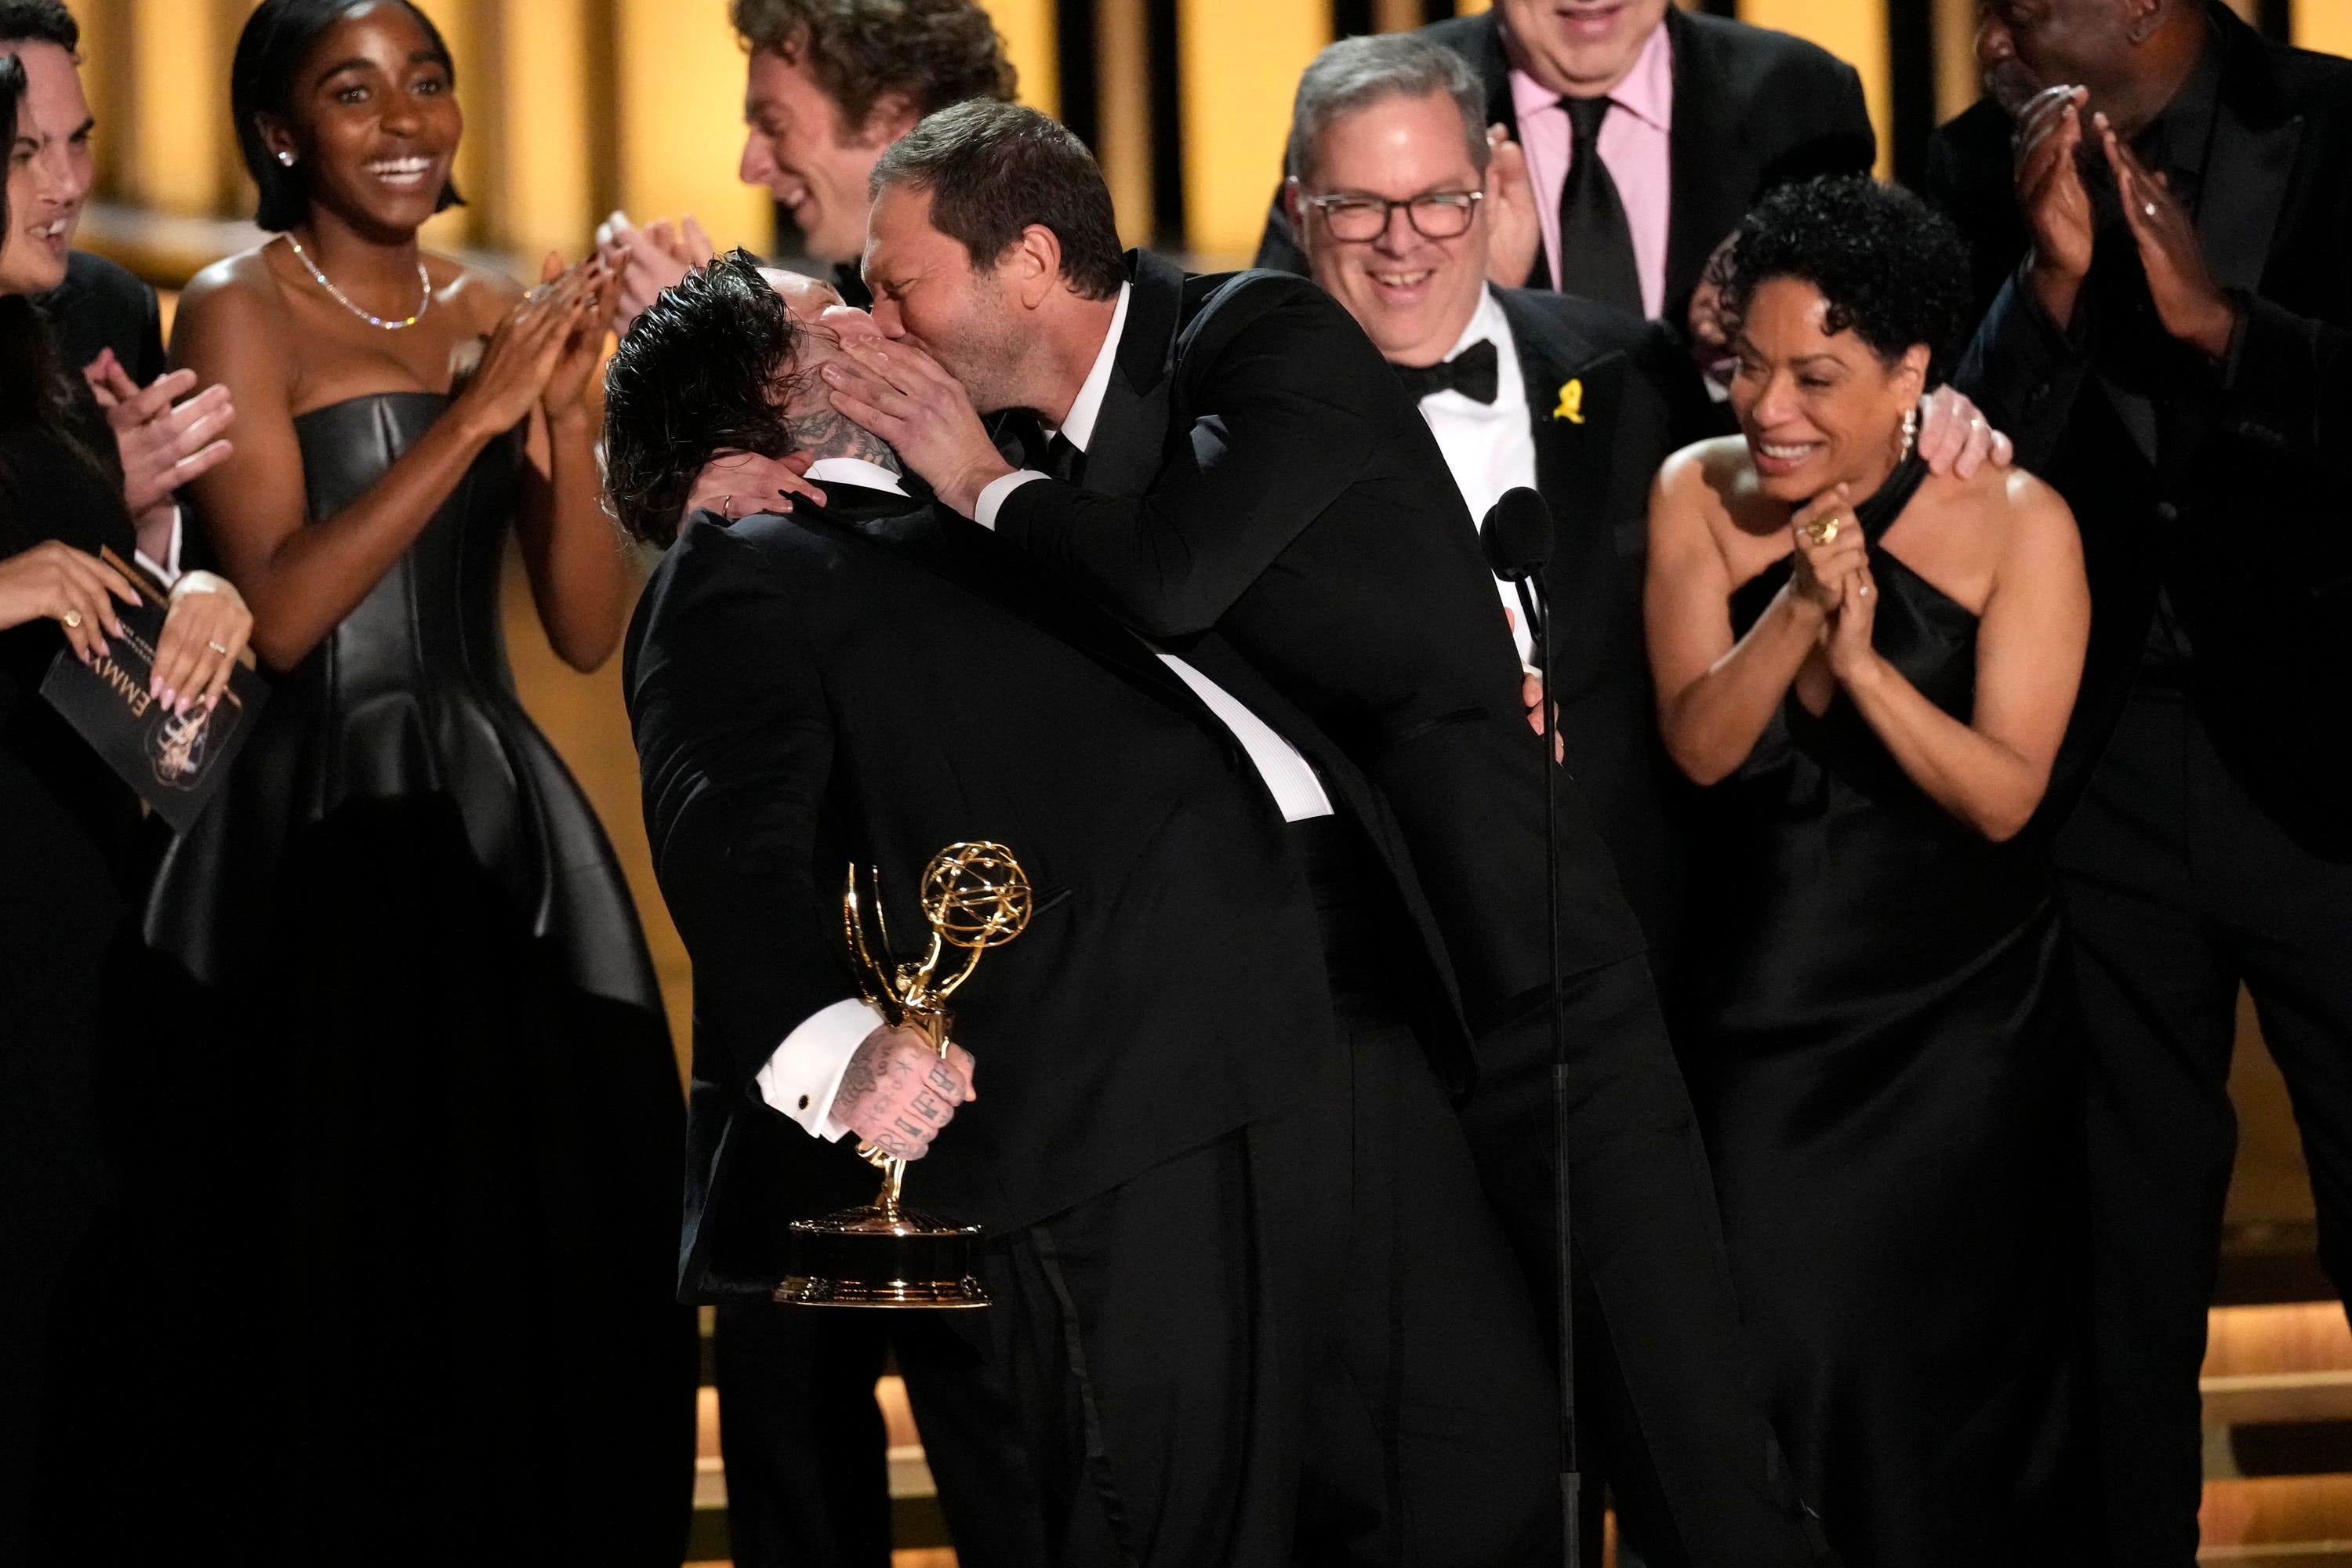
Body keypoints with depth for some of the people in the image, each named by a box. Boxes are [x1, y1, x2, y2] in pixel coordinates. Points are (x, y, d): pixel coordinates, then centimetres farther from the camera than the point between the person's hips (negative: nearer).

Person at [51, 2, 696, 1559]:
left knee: (546, 1279, 4)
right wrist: (471, 414, -17)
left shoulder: (508, 318, 12)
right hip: (321, 838, -5)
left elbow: (588, 627, 6)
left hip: (503, 833, 5)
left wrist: (565, 412, -8)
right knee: (348, 1286, -4)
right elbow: (279, 611, -14)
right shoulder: (242, 311, -3)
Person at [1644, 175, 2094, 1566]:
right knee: (1775, 1350, -4)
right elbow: (1699, 745, -13)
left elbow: (2004, 795, -17)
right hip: (1769, 1004, 1)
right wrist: (1798, 610, -28)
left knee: (1952, 1359, 5)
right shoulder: (1702, 496, -4)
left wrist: (1863, 657, -30)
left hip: (1967, 1018, -1)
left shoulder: (2017, 523, -11)